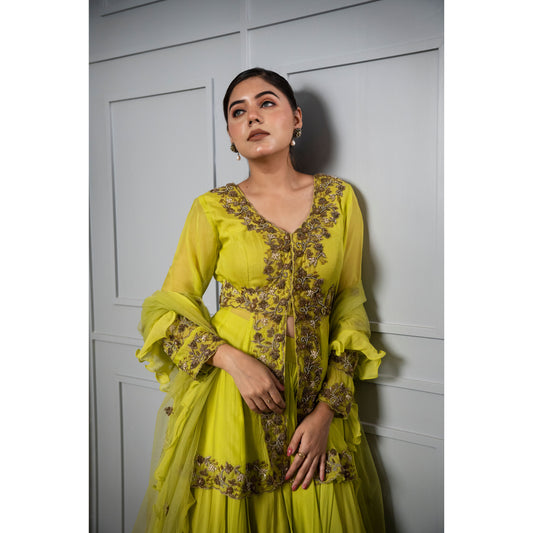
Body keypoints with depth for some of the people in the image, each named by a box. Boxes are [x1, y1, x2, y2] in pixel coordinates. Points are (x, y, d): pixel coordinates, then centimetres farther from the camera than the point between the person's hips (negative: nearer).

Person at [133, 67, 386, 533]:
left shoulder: (339, 198, 2)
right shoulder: (213, 209, -2)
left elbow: (349, 309, 3)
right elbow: (170, 309, 0)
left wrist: (327, 410, -5)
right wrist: (232, 358, -17)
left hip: (317, 394, 2)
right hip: (229, 390, -1)